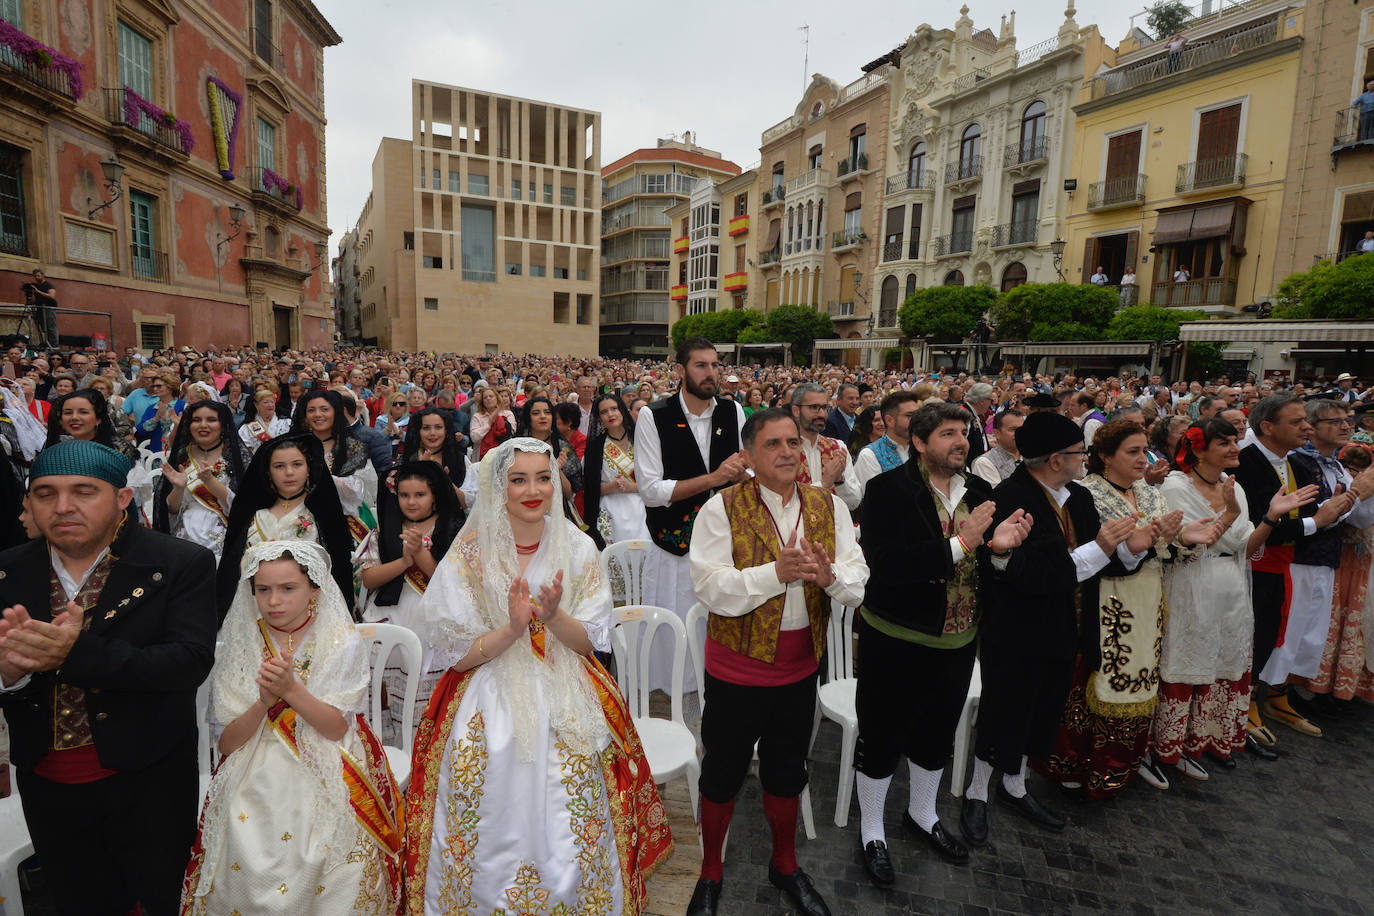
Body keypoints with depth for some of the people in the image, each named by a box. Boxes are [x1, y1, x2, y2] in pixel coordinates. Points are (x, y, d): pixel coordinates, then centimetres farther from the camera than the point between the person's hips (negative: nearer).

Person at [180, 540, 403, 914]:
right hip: (255, 779, 2)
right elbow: (227, 743, 0)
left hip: (325, 779, -2)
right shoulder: (241, 645, 2)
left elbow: (336, 729, -9)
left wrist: (291, 688, -22)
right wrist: (263, 702, -19)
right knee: (242, 873, -13)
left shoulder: (344, 642, -4)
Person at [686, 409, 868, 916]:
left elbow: (857, 582, -4)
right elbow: (710, 588, -22)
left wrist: (831, 575, -26)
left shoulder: (829, 506, -1)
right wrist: (776, 572, -31)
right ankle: (710, 873, 41)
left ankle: (784, 865, 49)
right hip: (737, 667, -3)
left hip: (801, 666, 4)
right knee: (723, 773, 15)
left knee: (787, 772, 23)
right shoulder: (722, 508, -14)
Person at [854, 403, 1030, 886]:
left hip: (957, 641, 6)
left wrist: (997, 544, -15)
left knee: (937, 735, 24)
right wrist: (959, 544, -29)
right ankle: (871, 830, 35)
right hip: (896, 641, -6)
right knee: (883, 738, 11)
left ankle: (922, 814, 50)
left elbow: (986, 568, 8)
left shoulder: (978, 491, 3)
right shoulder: (888, 489, -18)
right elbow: (885, 564, -29)